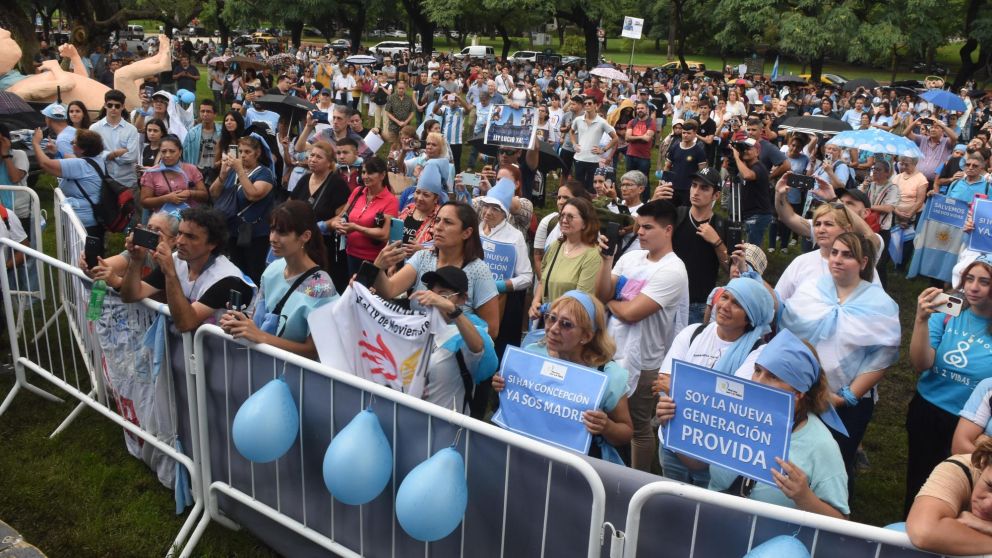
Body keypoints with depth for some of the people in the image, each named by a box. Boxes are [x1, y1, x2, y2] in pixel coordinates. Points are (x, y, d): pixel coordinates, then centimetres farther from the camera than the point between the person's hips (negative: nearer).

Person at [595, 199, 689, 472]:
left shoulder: (672, 271, -18)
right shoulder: (631, 257, 5)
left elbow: (630, 312, -23)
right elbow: (601, 295, -1)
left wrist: (610, 302, -4)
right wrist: (607, 258, -11)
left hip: (642, 360, -7)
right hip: (612, 350, 7)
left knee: (638, 426, 9)